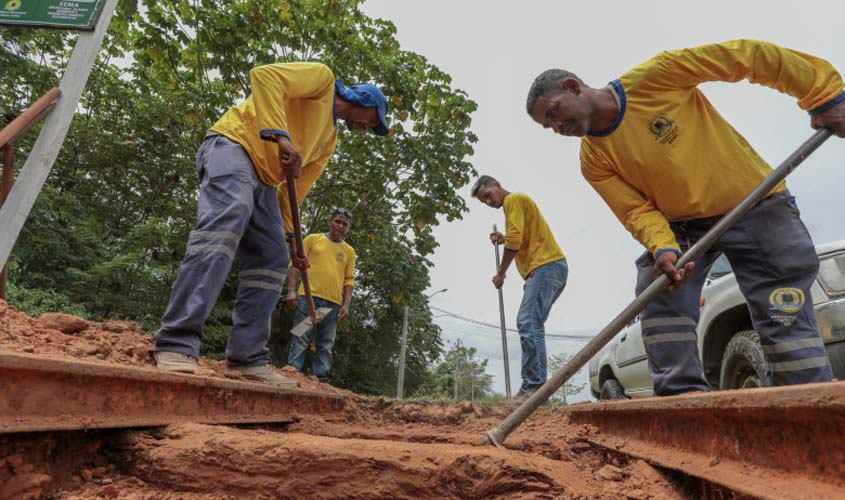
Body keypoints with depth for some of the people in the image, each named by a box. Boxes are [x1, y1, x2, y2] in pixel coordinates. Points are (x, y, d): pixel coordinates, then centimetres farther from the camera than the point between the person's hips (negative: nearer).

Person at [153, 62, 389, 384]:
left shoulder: (330, 139, 28)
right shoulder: (322, 78, 5)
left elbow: (295, 188, 24)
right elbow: (264, 75, -13)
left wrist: (288, 233, 15)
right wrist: (281, 136, -26)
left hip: (264, 182, 9)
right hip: (233, 144, -9)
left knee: (272, 261, -4)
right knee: (225, 223, -32)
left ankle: (248, 357, -3)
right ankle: (177, 344, -35)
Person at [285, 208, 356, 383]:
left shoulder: (349, 251, 16)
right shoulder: (312, 239, 10)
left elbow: (349, 280, 14)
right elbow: (295, 264, 5)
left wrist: (346, 305, 3)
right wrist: (291, 290, -6)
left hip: (334, 304, 3)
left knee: (326, 346, 4)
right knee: (300, 341, -4)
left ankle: (320, 380, 8)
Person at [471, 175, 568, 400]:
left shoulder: (513, 199, -2)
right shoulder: (518, 202, 28)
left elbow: (514, 241, -14)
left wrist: (500, 273, -6)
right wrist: (503, 240, 10)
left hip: (546, 266, -10)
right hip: (549, 267, 10)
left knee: (529, 324, -19)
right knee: (528, 324, 7)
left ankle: (534, 386, -23)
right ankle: (533, 384, 6)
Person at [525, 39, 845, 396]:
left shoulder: (653, 78, -15)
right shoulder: (594, 161, -4)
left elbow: (744, 57, -12)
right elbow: (636, 210, -11)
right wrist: (663, 248, -30)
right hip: (680, 225, 4)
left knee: (784, 317, -6)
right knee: (657, 295, -15)